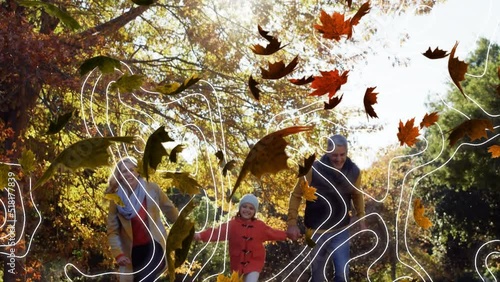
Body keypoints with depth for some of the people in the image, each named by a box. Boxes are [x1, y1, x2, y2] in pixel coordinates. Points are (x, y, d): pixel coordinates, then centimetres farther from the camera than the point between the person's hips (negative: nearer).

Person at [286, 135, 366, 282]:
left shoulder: (354, 171, -8)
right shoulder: (313, 170, -19)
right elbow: (296, 195, -8)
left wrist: (361, 218, 7)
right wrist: (292, 223, -13)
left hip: (341, 231, 2)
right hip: (316, 232, -2)